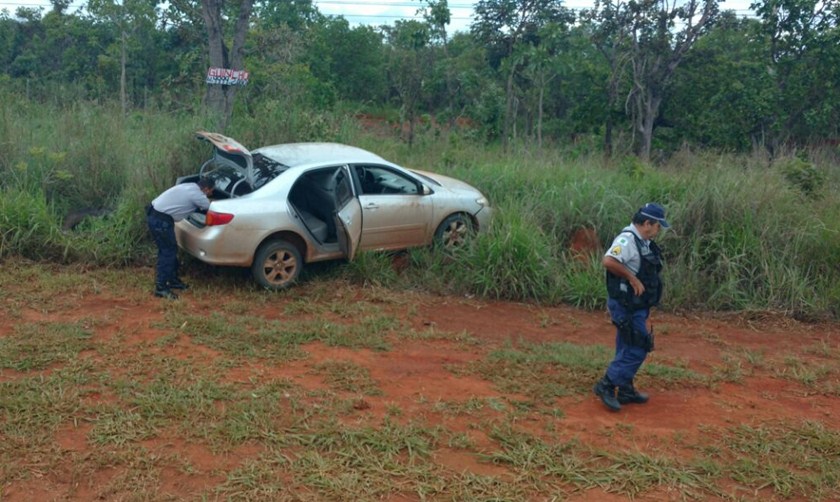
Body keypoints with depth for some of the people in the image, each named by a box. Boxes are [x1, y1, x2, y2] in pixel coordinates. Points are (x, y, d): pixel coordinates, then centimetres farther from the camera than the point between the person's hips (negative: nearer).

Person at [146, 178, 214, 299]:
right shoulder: (196, 195, -13)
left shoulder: (191, 187, 14)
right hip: (160, 219, -10)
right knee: (167, 251, -4)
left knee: (170, 249, 18)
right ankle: (161, 287, -1)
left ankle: (173, 280, 29)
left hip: (155, 214, 10)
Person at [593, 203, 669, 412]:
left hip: (636, 306, 10)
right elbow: (608, 261, -35)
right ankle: (606, 385, 0)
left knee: (628, 349, 16)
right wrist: (632, 278, -27)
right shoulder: (627, 239, -19)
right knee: (636, 349, -8)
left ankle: (625, 390, 27)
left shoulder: (643, 242, 12)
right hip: (626, 306, -10)